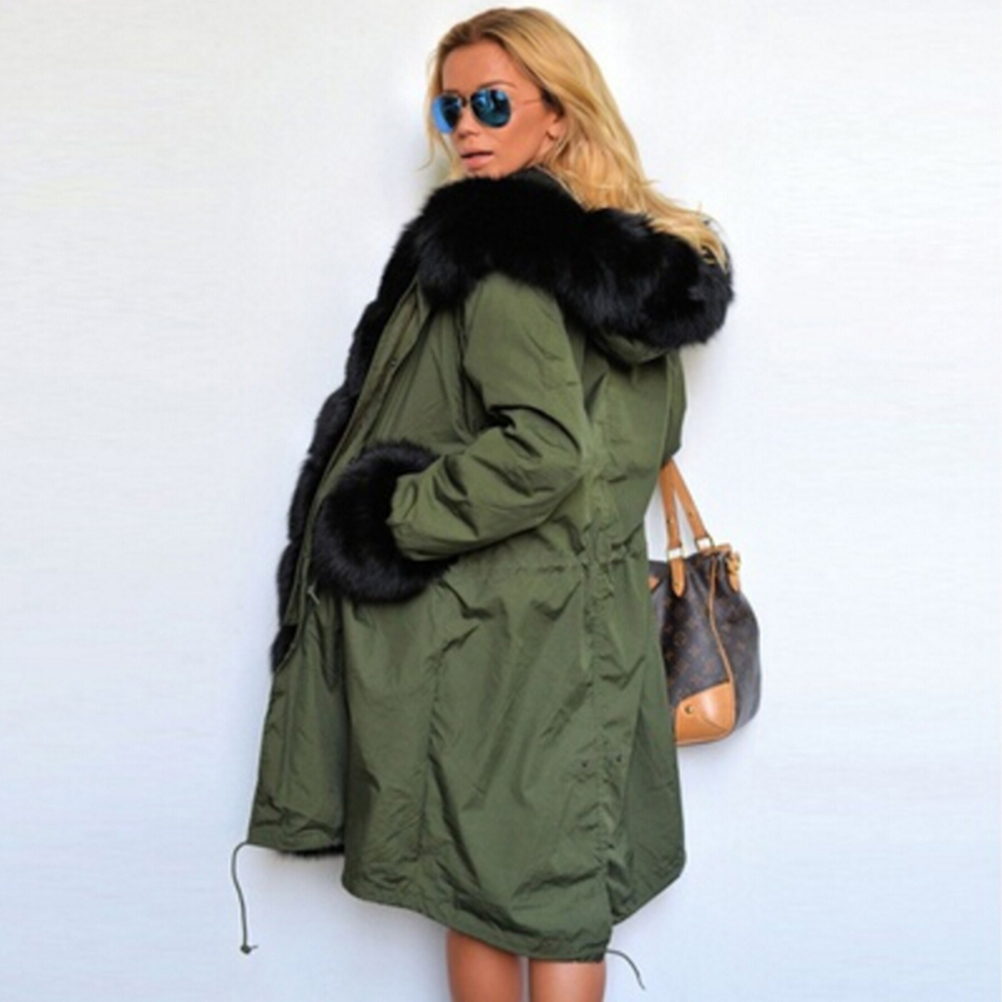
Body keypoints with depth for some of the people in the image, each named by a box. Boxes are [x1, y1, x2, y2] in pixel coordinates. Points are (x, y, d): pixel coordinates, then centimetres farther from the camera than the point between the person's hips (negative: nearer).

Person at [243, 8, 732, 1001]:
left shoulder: (493, 247, -15)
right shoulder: (633, 256, 11)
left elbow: (540, 447, -26)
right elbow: (650, 435, 20)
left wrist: (393, 519, -15)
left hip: (492, 635, -8)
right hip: (592, 619, 8)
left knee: (479, 892, 6)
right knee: (565, 892, 14)